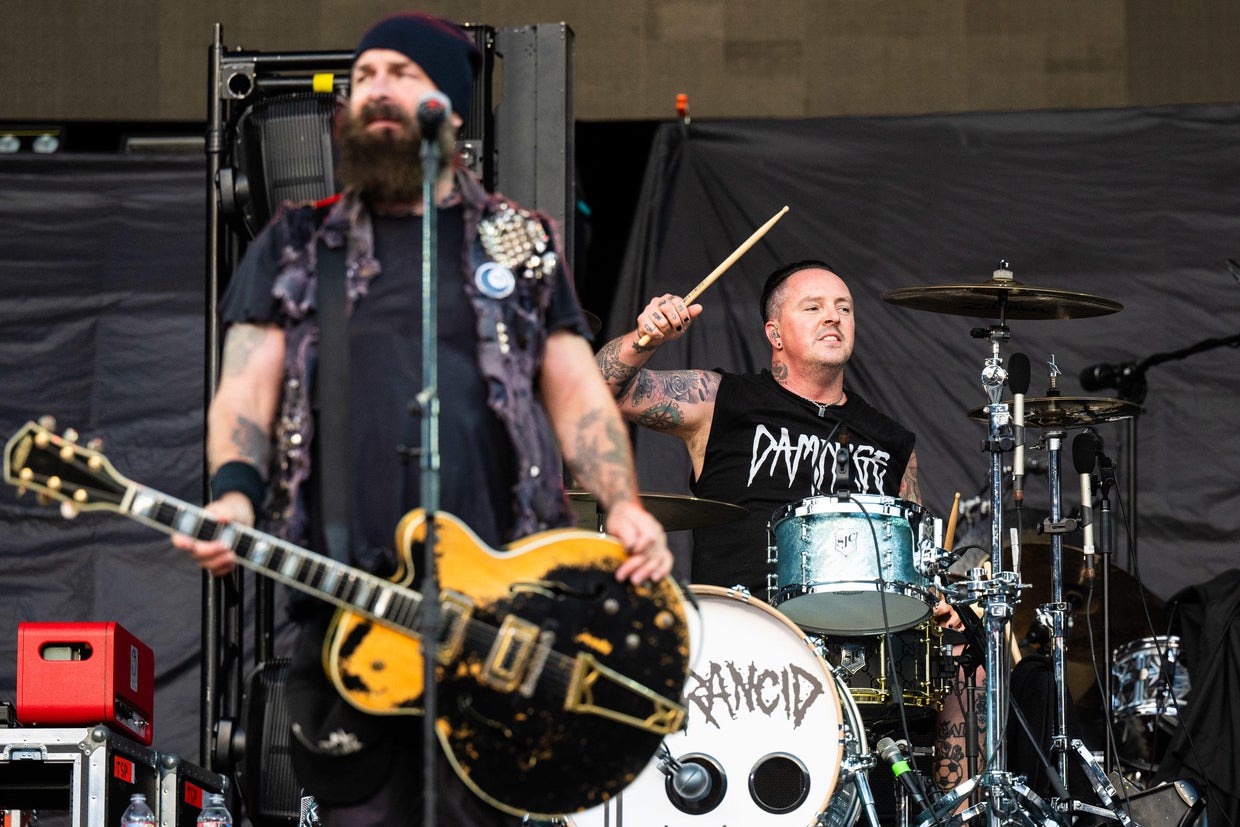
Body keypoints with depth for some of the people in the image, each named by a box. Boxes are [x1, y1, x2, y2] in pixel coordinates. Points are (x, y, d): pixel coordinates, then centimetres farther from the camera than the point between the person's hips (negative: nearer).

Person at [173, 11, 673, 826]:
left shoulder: (520, 242, 16)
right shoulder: (296, 246, 15)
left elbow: (576, 391, 10)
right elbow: (248, 386, 5)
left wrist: (623, 506, -8)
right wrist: (234, 496, -16)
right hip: (346, 597, 0)